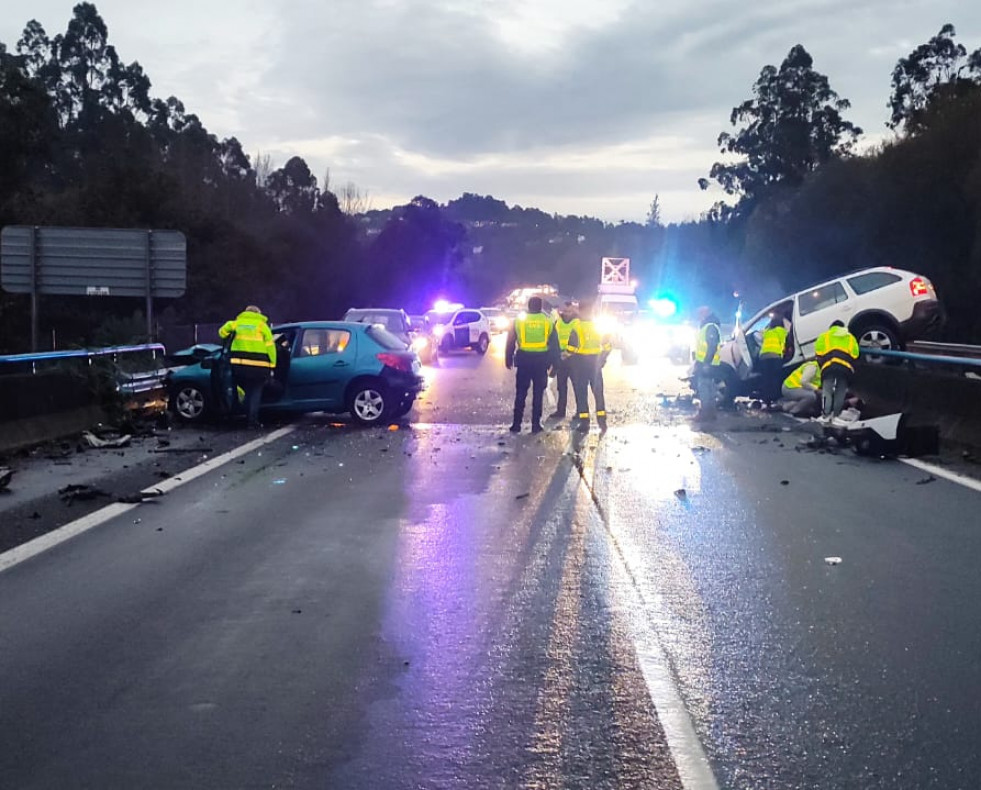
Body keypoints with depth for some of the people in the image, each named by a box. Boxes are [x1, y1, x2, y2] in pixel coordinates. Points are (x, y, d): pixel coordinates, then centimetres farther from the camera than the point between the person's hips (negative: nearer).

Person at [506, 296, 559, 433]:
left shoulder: (518, 321, 0)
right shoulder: (548, 322, 2)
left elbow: (510, 343, 3)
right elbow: (554, 345, 5)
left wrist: (508, 360, 11)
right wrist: (553, 363, 11)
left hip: (524, 361, 0)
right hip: (541, 361, 0)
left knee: (520, 394, 7)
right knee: (538, 394, 7)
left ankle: (516, 424, 5)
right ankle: (536, 424, 6)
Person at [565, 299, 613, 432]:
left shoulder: (576, 325, -13)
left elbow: (572, 346, -17)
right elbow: (607, 346, 2)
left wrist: (567, 356, 1)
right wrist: (602, 359, 14)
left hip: (579, 362, -3)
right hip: (595, 362, 3)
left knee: (581, 393, 3)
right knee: (598, 392, 12)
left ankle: (584, 421, 1)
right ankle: (601, 420, 9)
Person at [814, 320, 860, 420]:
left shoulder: (824, 336, 26)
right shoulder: (851, 338, 31)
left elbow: (819, 354, 13)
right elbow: (854, 356, 18)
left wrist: (822, 365, 21)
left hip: (829, 367, -1)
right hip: (846, 368, 2)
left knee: (827, 391, -4)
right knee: (840, 393, 6)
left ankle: (826, 414, -19)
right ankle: (836, 414, -2)